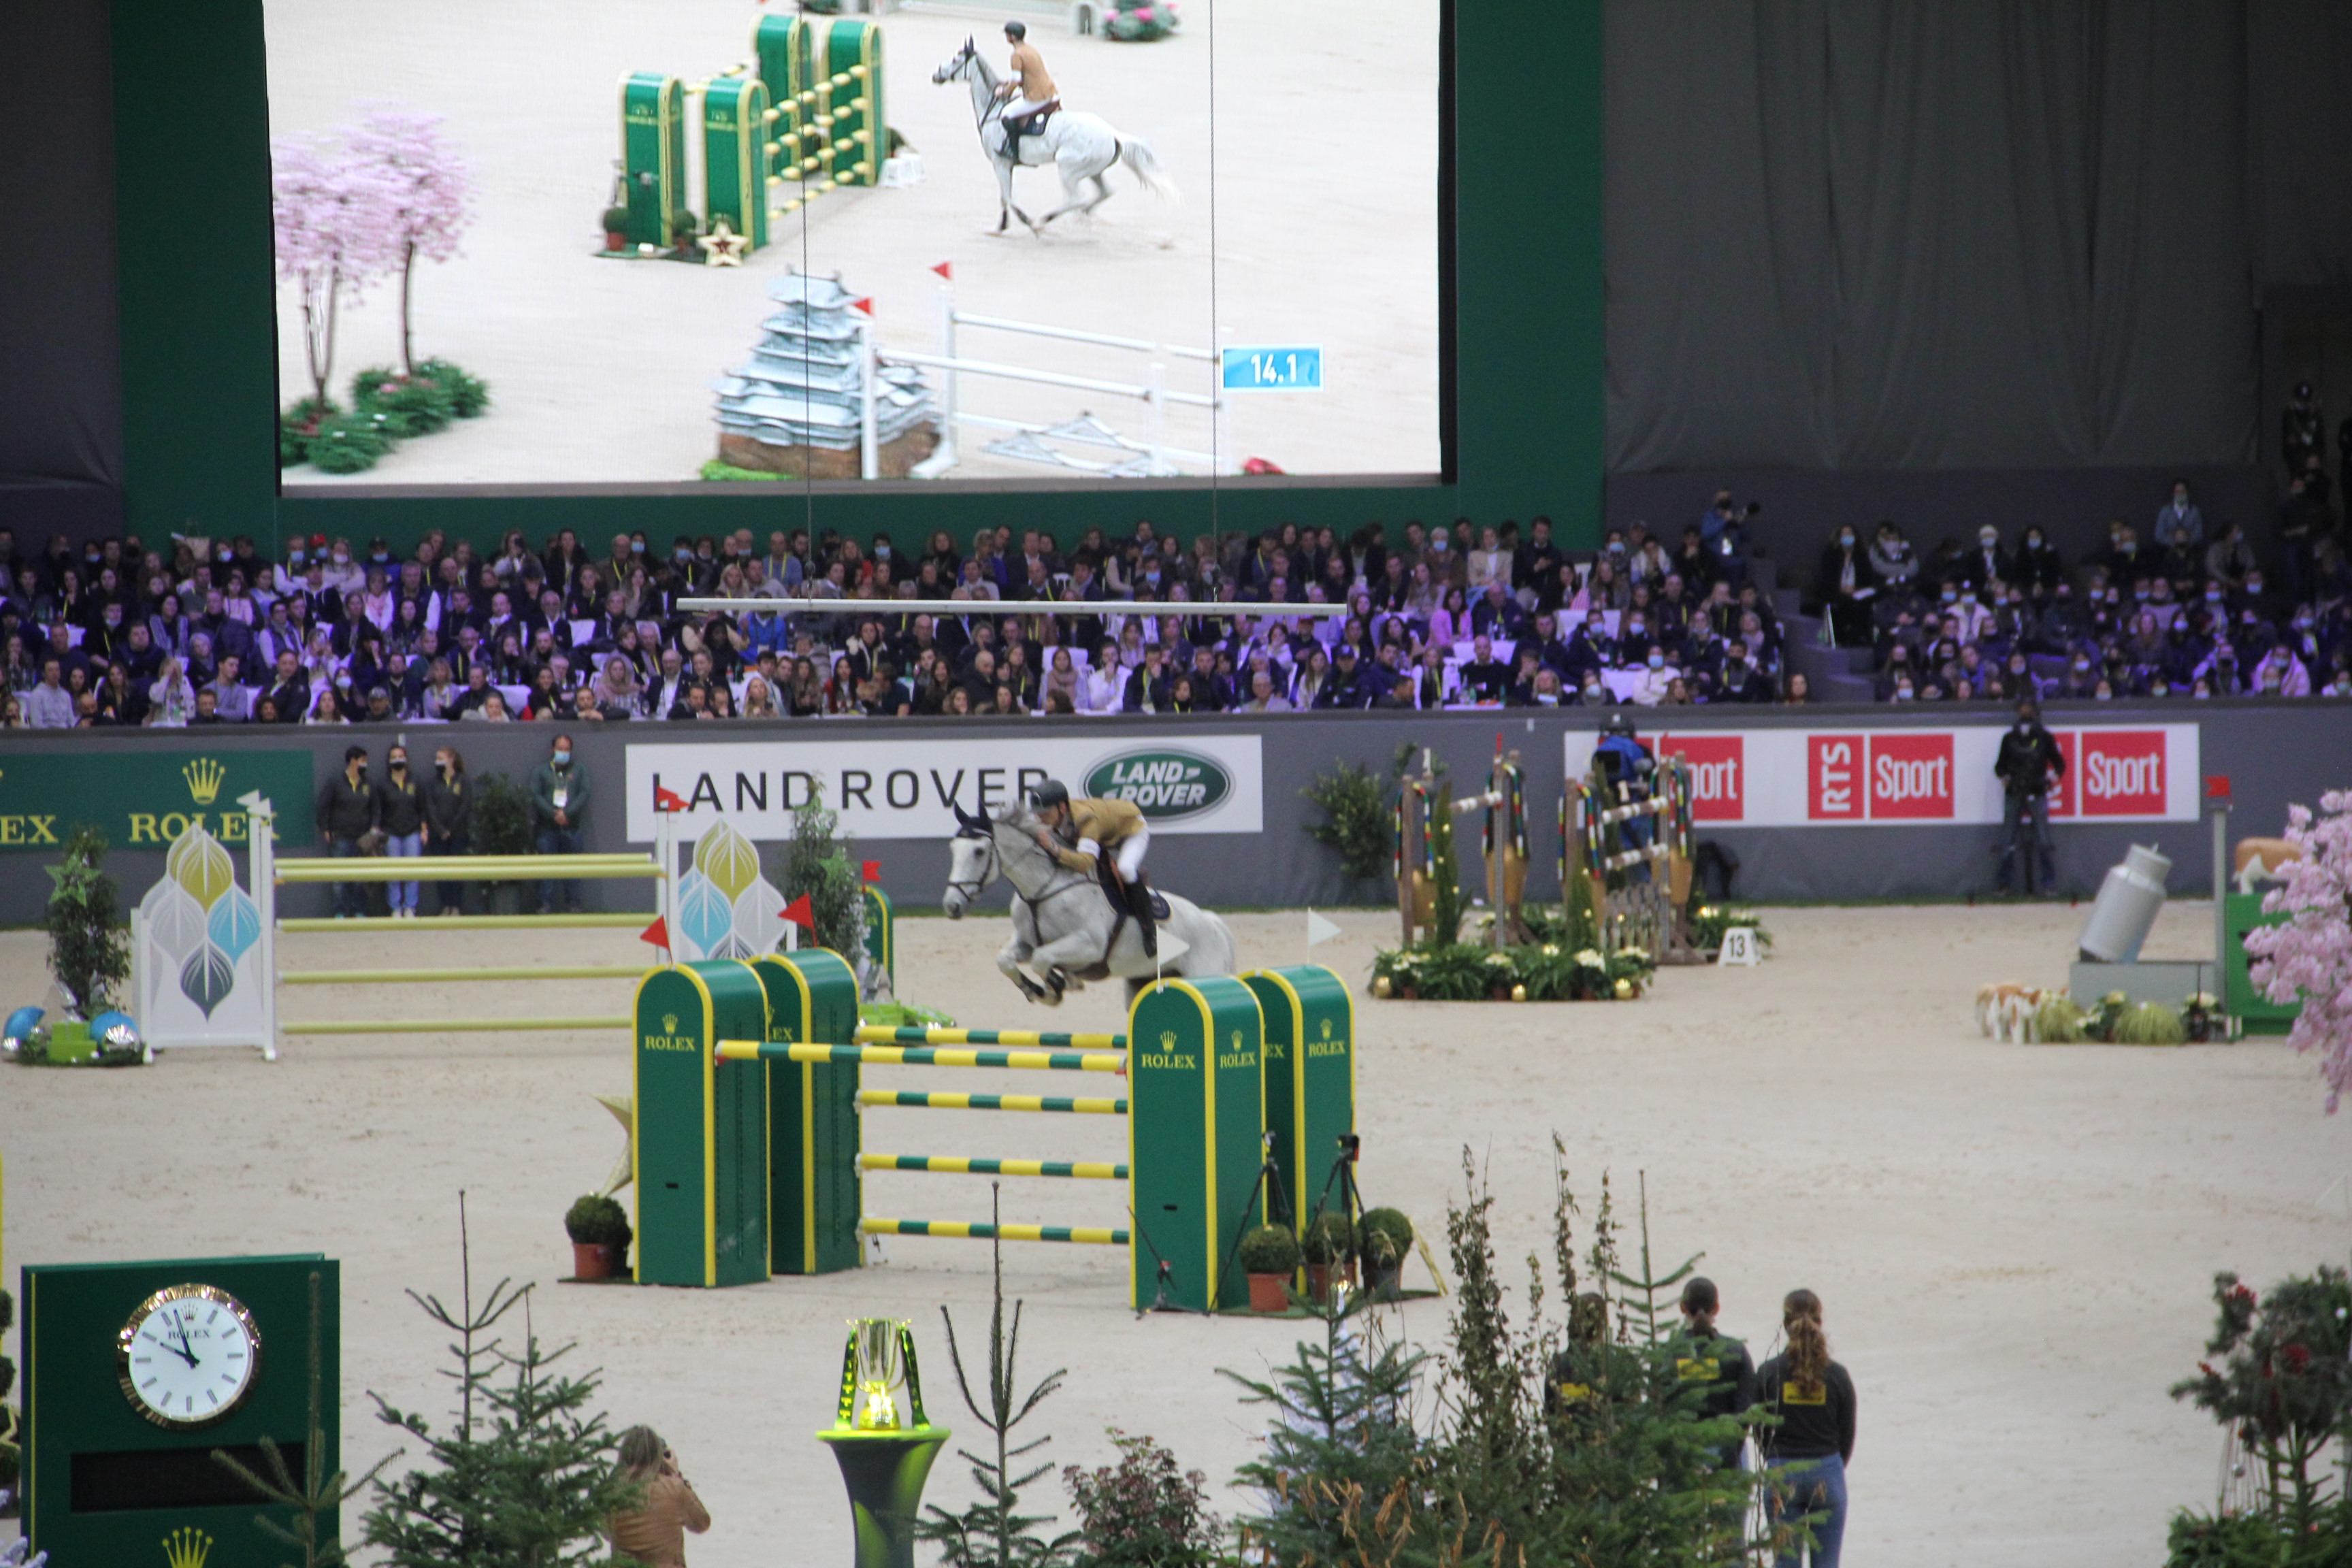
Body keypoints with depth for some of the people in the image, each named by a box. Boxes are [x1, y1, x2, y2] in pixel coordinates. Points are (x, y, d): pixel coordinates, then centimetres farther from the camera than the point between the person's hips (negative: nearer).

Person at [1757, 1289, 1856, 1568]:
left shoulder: (1768, 1373, -6)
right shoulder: (1837, 1375, -4)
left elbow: (1760, 1432, 1)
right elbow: (1848, 1436, 4)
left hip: (1782, 1475, 0)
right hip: (1828, 1474, 0)